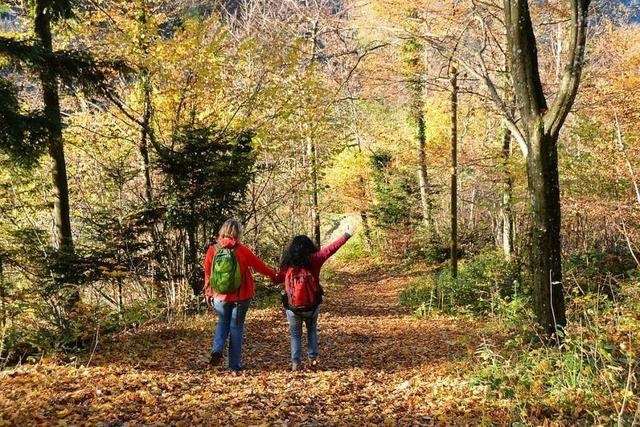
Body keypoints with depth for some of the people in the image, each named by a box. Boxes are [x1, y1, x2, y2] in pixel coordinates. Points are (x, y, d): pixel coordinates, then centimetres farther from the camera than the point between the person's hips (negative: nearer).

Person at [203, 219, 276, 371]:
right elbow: (260, 266, -1)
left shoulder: (212, 250, -6)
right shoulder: (242, 250, -13)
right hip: (241, 296, -2)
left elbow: (207, 274, 3)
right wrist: (274, 274, 17)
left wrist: (208, 293, 17)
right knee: (236, 326, 10)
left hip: (220, 296, 2)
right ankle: (234, 364, 13)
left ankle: (217, 350, -2)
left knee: (223, 322, 22)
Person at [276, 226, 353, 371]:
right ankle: (313, 357, 20)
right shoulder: (314, 259, -10)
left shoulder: (288, 264, -9)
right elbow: (330, 249, -10)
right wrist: (346, 235, -7)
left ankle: (296, 363, 10)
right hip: (312, 306, 1)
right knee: (312, 329, 25)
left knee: (295, 334, 16)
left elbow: (277, 279, -3)